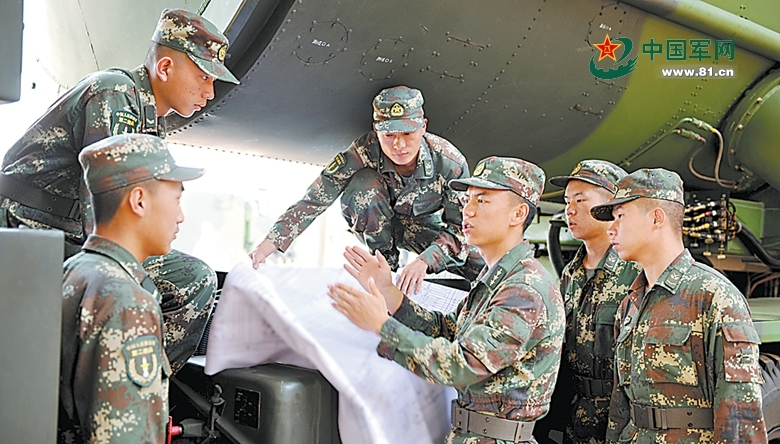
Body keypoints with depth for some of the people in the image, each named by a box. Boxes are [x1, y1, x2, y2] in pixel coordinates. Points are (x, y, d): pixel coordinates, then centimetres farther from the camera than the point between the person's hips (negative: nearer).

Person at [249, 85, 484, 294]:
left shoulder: (451, 162, -30)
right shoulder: (363, 153, -33)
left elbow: (458, 227, -26)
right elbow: (315, 199, -33)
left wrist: (424, 260, -44)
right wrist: (268, 244, -43)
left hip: (423, 224, 0)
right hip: (375, 223, 0)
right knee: (364, 183, -34)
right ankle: (385, 261, -11)